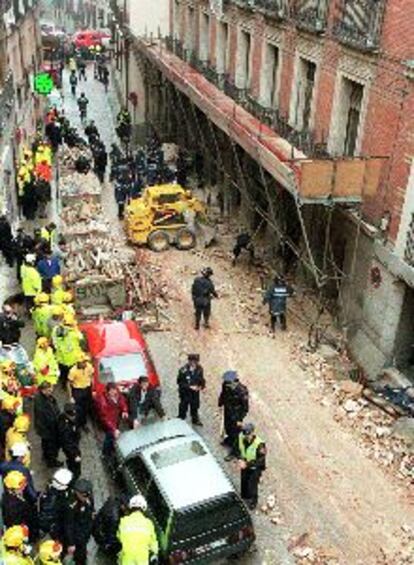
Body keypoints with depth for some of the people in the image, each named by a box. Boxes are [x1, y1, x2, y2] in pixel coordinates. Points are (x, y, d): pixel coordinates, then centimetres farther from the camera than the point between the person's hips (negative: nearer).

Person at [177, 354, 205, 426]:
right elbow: (180, 382, -20)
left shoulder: (199, 369, -13)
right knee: (183, 406, 7)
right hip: (185, 392, -4)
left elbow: (201, 379, 1)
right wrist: (190, 387, -25)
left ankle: (195, 420, 46)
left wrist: (202, 386, -17)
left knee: (195, 406, 23)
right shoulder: (183, 370, -26)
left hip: (195, 391, 4)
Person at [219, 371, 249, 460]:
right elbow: (222, 395, 4)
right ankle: (230, 439, 58)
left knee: (235, 432, 10)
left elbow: (245, 407, -22)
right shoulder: (226, 386, -20)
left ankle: (234, 452, 30)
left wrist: (240, 419, -17)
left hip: (236, 415, -6)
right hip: (227, 411, 6)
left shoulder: (242, 391, -35)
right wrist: (220, 405, 15)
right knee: (227, 427, 28)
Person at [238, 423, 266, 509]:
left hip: (255, 468, -5)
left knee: (252, 485, 15)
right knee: (243, 482, 26)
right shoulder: (241, 437, -21)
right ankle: (244, 496, 55)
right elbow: (238, 449, -2)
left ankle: (253, 501, 44)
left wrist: (247, 464, -32)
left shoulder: (259, 444, -36)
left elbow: (260, 460, -27)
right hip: (244, 465, 5)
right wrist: (240, 459, -19)